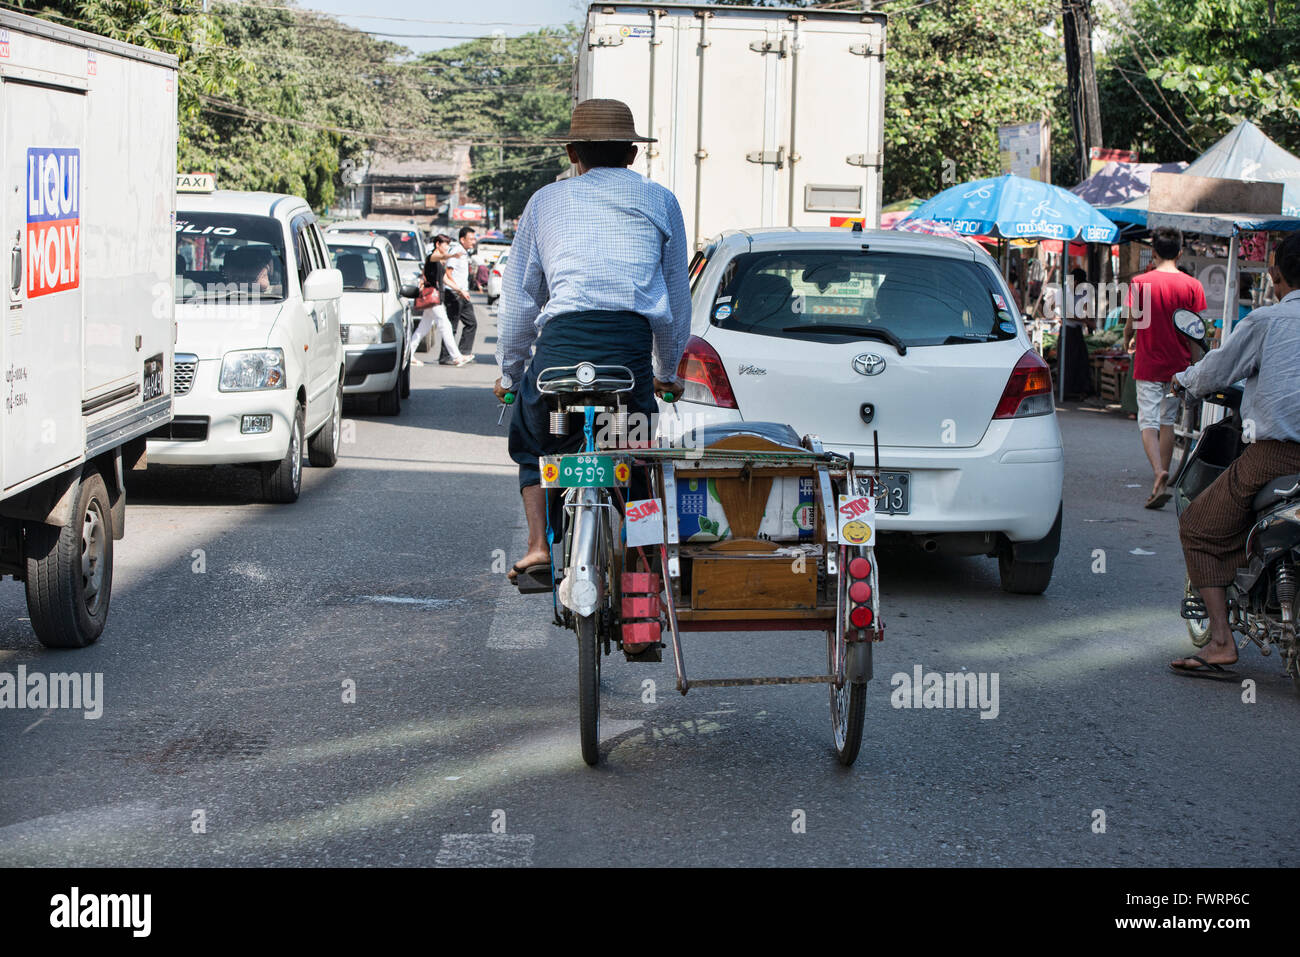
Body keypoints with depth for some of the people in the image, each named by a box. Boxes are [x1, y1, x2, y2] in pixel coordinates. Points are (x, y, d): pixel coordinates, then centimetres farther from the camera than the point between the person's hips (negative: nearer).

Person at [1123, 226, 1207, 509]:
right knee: (1168, 422, 15)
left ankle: (1159, 473, -26)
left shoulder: (1140, 282, -8)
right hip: (1178, 364, 2)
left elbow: (1132, 323, -5)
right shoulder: (1192, 286, -3)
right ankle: (1161, 483, 20)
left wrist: (1128, 342, 18)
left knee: (1148, 422, -3)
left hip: (1148, 364, -2)